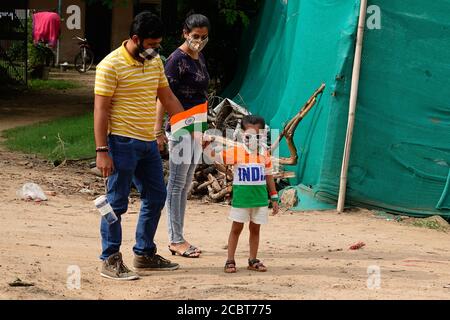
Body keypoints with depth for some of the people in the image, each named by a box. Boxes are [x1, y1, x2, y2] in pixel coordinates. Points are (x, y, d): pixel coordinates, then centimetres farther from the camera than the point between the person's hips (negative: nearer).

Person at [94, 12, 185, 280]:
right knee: (117, 202, -3)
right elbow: (101, 109, -13)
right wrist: (102, 151, -17)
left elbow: (168, 98, 19)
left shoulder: (155, 62, 11)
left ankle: (145, 254, 25)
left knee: (156, 197, 13)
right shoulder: (112, 65, -12)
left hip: (148, 142, 8)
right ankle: (111, 261, 4)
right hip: (123, 142, -8)